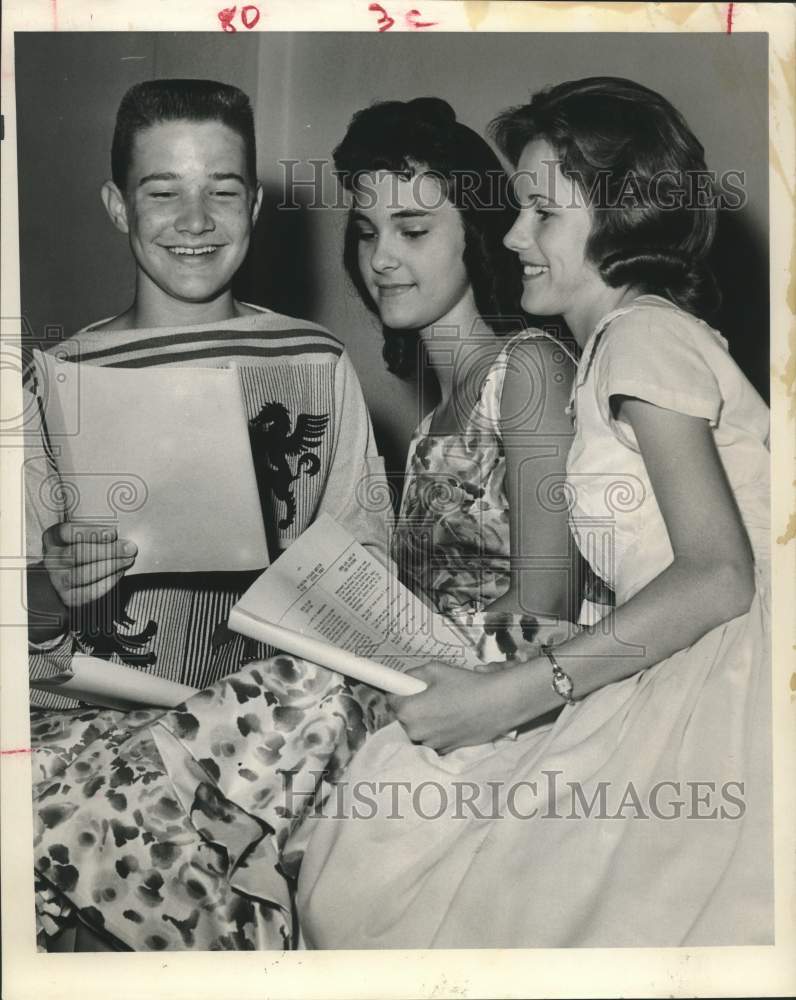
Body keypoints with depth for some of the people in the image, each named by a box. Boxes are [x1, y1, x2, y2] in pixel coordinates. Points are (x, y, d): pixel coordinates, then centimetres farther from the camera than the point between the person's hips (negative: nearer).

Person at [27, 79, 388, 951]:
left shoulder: (317, 364, 8)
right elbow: (32, 619, 8)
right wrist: (53, 592, -15)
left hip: (268, 691, 1)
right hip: (96, 705, -1)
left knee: (321, 698, -34)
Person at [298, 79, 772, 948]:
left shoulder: (645, 332, -7)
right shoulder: (613, 349, 22)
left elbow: (720, 575, -19)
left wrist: (510, 695, -18)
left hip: (727, 705, -8)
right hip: (674, 693, 8)